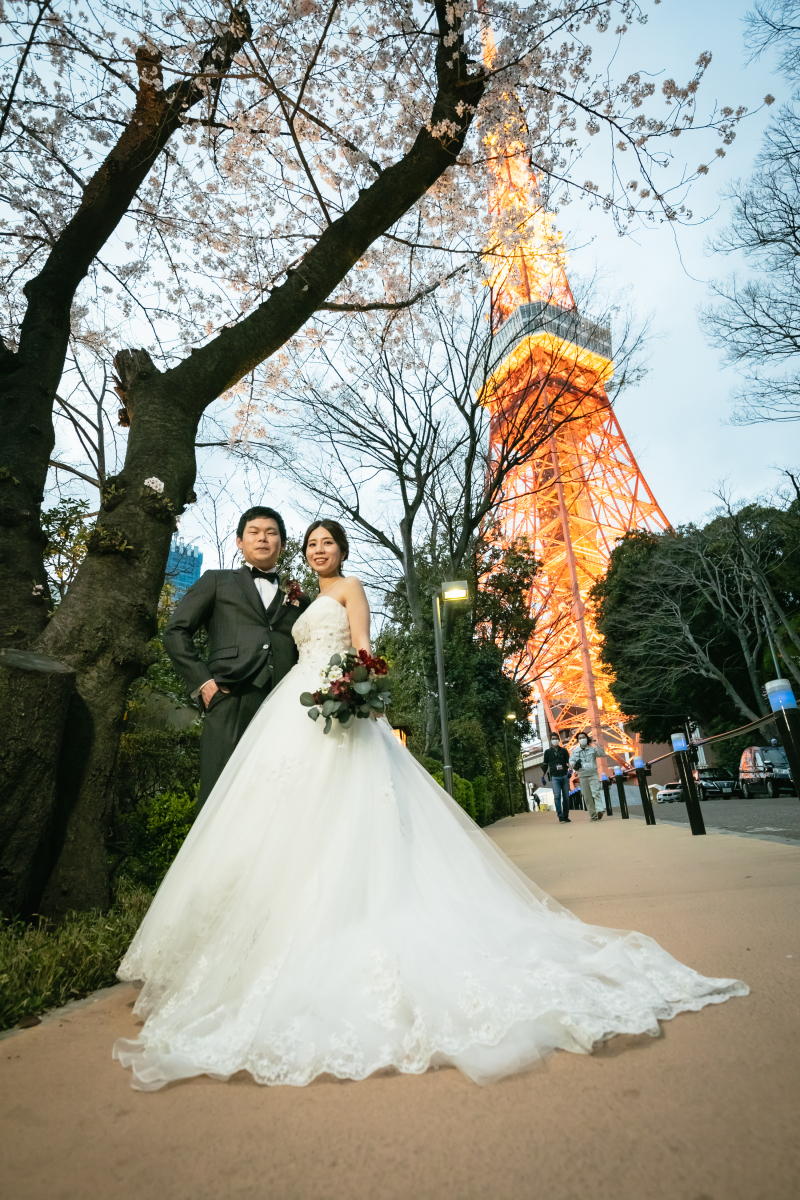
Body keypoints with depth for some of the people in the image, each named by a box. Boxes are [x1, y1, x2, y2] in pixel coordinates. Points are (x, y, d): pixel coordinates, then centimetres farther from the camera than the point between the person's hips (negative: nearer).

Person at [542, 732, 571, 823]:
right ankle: (560, 815, -14)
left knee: (566, 797, 4)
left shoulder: (563, 750, 10)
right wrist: (543, 776, 8)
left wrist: (569, 770, -2)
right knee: (557, 796, -16)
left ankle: (566, 815, 13)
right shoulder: (548, 752, 7)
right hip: (554, 777, -2)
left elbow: (569, 761, 15)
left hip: (564, 776, 2)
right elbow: (544, 765, 11)